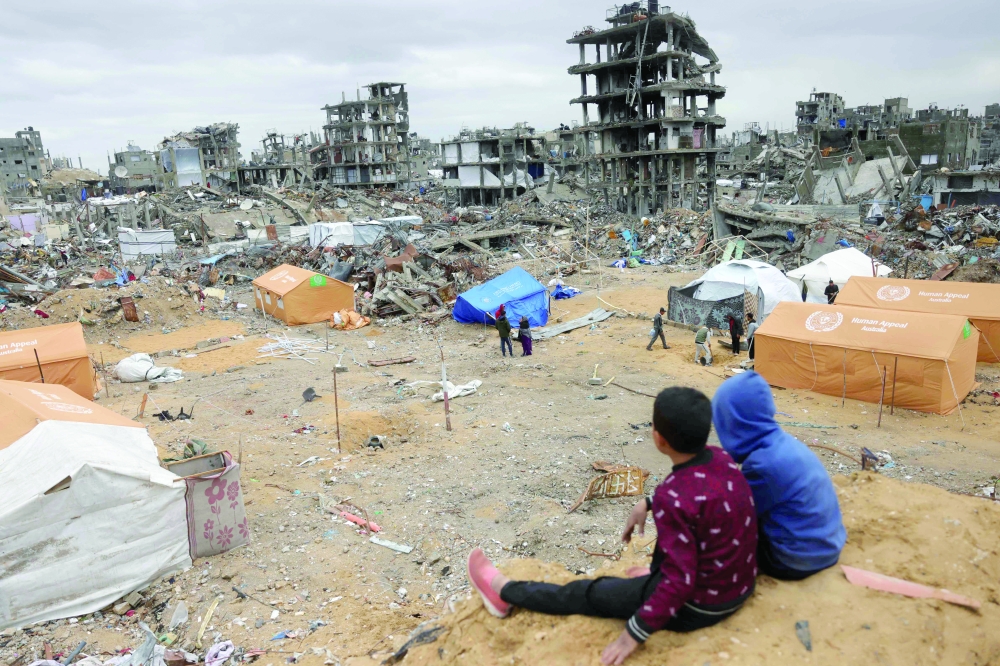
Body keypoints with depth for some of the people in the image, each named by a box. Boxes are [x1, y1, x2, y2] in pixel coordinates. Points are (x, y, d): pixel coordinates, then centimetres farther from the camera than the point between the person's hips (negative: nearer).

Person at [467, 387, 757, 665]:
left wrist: (634, 634, -21)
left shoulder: (674, 498, -32)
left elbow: (679, 581, -29)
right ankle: (654, 576, 53)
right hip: (742, 586, 6)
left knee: (588, 593, 11)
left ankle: (505, 592, 29)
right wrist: (648, 503, 11)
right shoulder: (721, 457, -8)